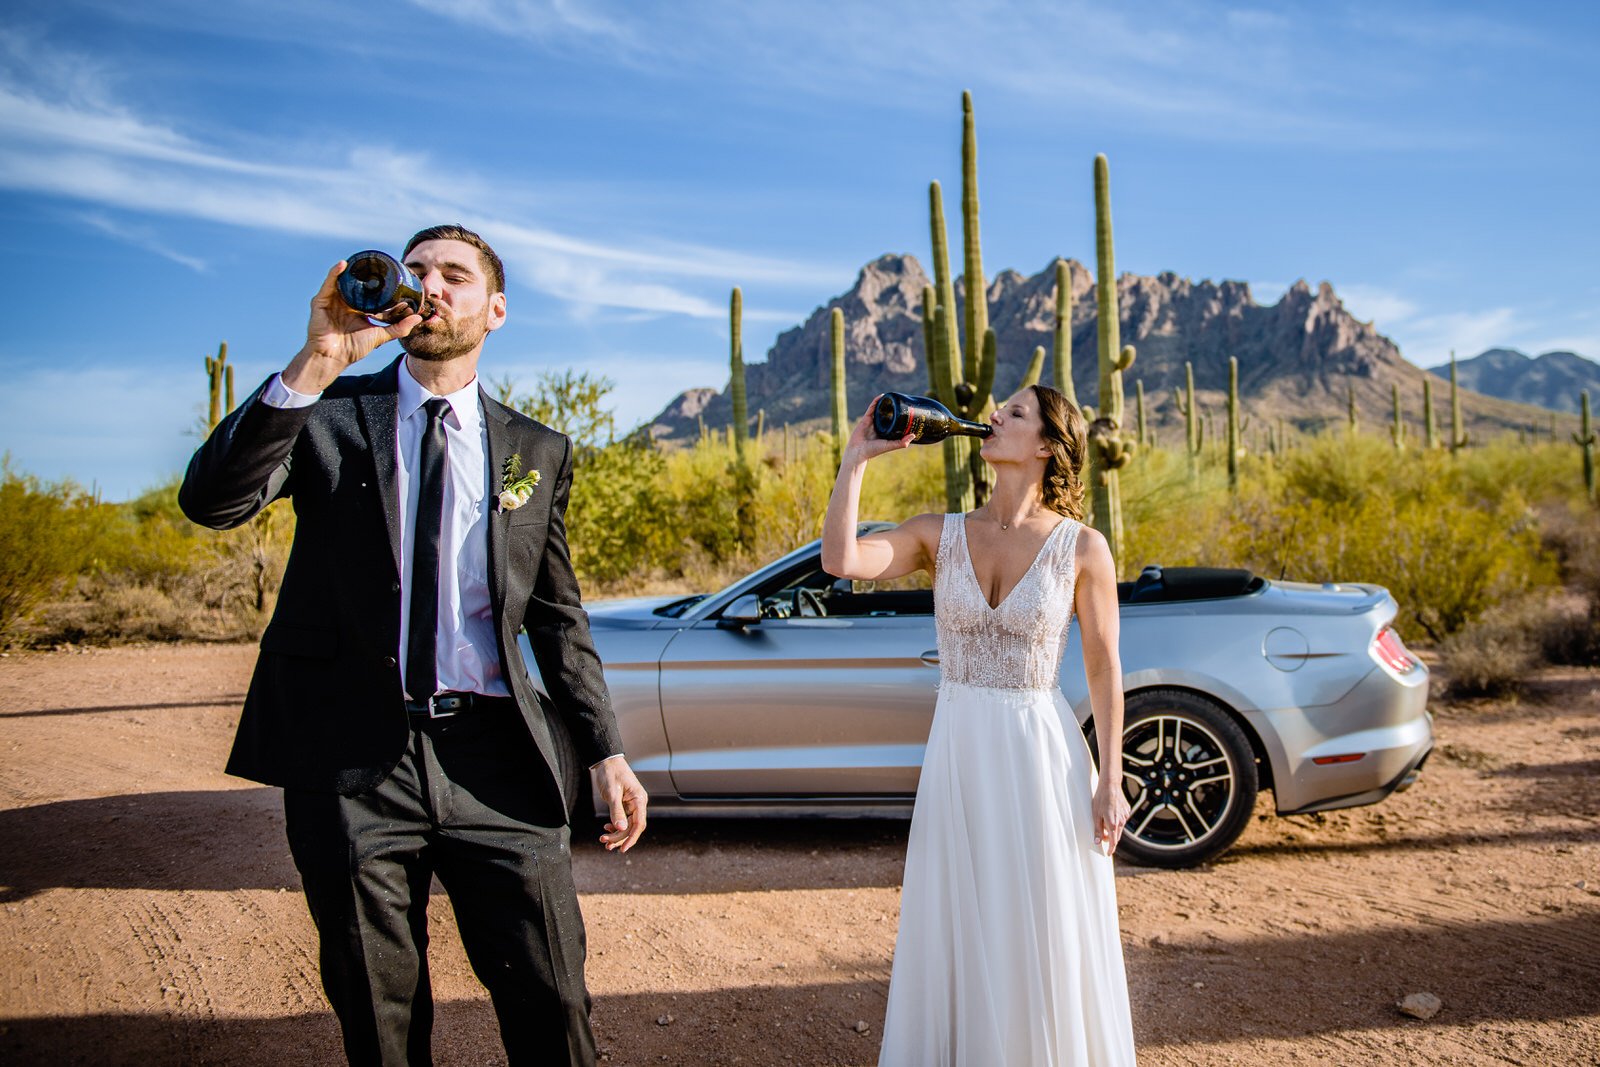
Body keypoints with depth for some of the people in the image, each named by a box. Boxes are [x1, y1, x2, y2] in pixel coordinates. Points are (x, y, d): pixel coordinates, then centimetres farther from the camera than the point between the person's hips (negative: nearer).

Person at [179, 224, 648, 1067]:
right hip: (352, 755, 0)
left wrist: (606, 752, 4)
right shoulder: (331, 414, 4)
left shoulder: (537, 452, 10)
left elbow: (558, 618, 12)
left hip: (494, 759, 1)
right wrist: (316, 363, -23)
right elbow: (210, 501, -14)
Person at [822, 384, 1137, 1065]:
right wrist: (858, 458, -14)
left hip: (1041, 752, -2)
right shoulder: (940, 535, -1)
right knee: (958, 930, 14)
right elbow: (840, 561, -16)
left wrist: (1110, 782, -6)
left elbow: (1104, 671, -3)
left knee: (1045, 937, 9)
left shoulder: (1083, 548, -6)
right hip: (957, 751, 3)